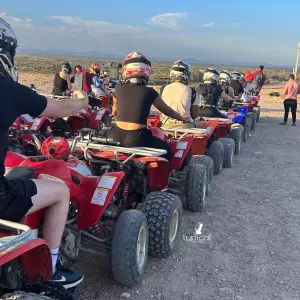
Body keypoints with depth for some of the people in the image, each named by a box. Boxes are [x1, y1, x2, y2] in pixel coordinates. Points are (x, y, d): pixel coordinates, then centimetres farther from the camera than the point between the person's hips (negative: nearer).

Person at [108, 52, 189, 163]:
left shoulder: (119, 89, 5)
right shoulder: (149, 92, -2)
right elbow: (167, 111, 11)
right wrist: (183, 118, 30)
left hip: (115, 137, 3)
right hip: (136, 139, -3)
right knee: (166, 150, 20)